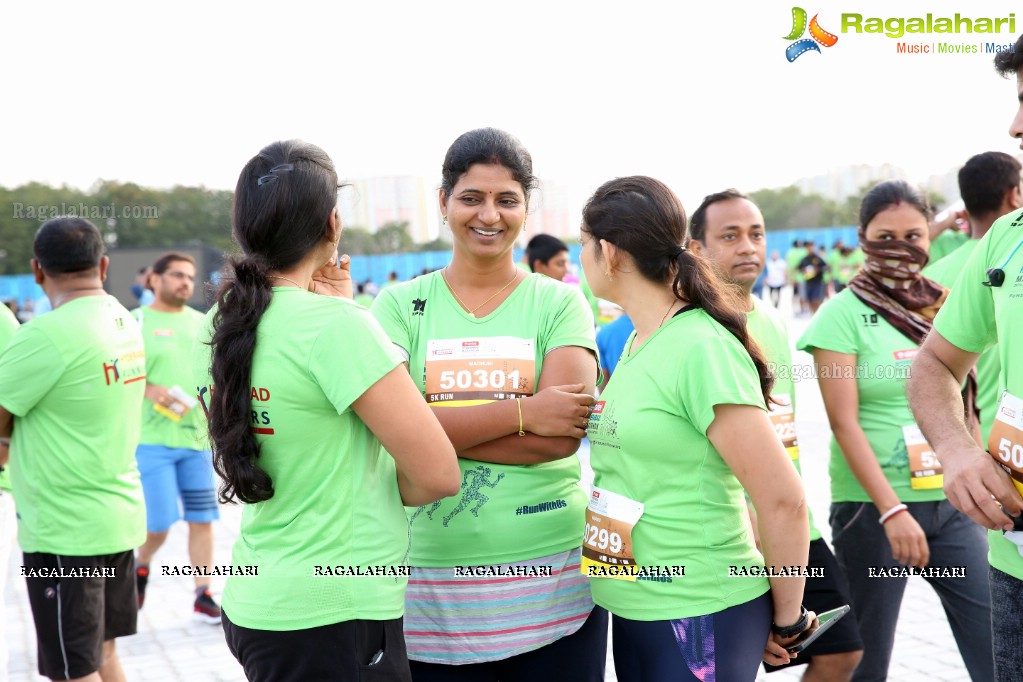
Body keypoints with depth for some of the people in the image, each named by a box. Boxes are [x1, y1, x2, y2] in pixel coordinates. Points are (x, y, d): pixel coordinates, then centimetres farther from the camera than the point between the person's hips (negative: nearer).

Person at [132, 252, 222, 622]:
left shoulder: (201, 323, 13)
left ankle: (203, 597, 12)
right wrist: (151, 391, -21)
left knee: (201, 519, 4)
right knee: (159, 523, -7)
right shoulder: (136, 321, -2)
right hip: (152, 438, -4)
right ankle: (141, 565, 24)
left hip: (197, 436, 5)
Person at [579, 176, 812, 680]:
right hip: (632, 610, 8)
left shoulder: (701, 349, -18)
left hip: (702, 614, -8)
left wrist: (786, 621, -9)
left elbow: (783, 500, -18)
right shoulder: (633, 346, 7)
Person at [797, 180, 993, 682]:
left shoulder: (945, 305, 7)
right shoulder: (843, 314, -6)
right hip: (873, 507, -4)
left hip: (952, 503, 4)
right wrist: (892, 510, -18)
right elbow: (845, 424, -12)